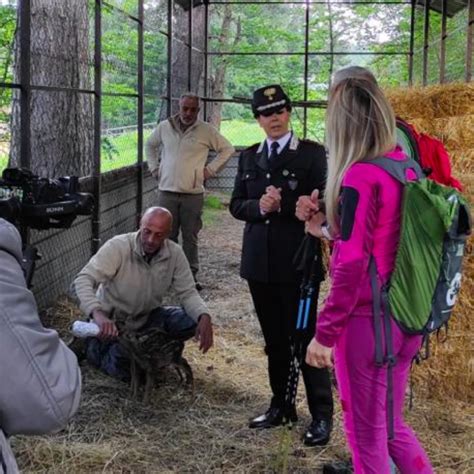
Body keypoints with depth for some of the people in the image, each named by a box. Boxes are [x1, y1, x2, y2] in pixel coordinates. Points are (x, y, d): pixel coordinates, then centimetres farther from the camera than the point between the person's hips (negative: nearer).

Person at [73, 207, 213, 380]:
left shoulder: (175, 254, -14)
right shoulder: (118, 246, -26)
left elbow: (187, 292, -10)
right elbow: (83, 280, -32)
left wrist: (204, 317, -32)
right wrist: (98, 313, -51)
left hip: (147, 318, 4)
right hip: (113, 321, -4)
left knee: (191, 322, -18)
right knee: (125, 370, -21)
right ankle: (96, 347, 12)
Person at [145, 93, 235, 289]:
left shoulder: (206, 130, -1)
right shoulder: (164, 127, 7)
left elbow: (227, 149, 8)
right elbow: (150, 146, 24)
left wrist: (210, 170, 2)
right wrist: (154, 168, 14)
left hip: (193, 194, -2)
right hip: (167, 192, 2)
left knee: (191, 238, 4)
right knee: (167, 236, 5)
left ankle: (191, 276, 13)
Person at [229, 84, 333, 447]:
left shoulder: (312, 153, -3)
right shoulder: (249, 156, 11)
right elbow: (236, 205, 9)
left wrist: (283, 205, -23)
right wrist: (258, 206, -11)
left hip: (297, 260, -5)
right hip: (260, 261, 5)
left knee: (304, 337, -1)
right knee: (274, 338, 13)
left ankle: (322, 414, 9)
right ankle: (281, 405, 26)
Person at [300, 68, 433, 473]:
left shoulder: (359, 177, -18)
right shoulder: (407, 167, 5)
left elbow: (352, 266, -20)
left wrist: (324, 333, -14)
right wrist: (328, 228, 13)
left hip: (367, 322, -8)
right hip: (405, 319, 8)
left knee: (366, 432, 9)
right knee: (390, 423, 23)